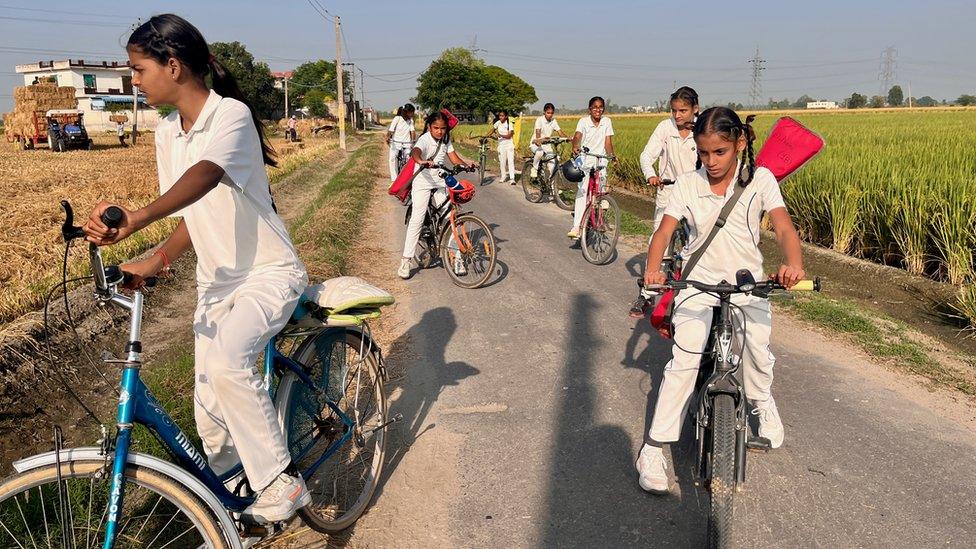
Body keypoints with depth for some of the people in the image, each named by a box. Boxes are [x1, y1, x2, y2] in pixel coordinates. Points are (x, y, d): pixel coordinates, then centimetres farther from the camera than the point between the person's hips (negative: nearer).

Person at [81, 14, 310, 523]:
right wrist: (157, 259, -9)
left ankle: (281, 482, -17)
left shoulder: (231, 114, -16)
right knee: (210, 413, 6)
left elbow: (205, 175, -37)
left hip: (267, 274, -7)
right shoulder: (167, 134, 6)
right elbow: (193, 213, 9)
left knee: (226, 362, -33)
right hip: (215, 280, 7)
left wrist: (137, 218, -53)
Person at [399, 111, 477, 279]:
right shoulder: (425, 139, -15)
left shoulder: (445, 140, 6)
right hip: (423, 181, -6)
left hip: (441, 181, 6)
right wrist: (422, 161, -58)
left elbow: (454, 158, 3)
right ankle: (405, 261, -9)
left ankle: (455, 255, 8)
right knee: (417, 219, -13)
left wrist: (467, 164, -17)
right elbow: (415, 152, -35)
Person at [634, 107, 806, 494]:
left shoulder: (760, 180, -5)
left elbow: (784, 228, -16)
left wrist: (794, 265, -38)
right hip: (699, 281, -1)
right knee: (684, 360, -15)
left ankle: (762, 402, 27)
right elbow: (664, 232, -9)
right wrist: (652, 270, -30)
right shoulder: (688, 184, -3)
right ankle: (654, 448, -8)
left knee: (758, 353, -11)